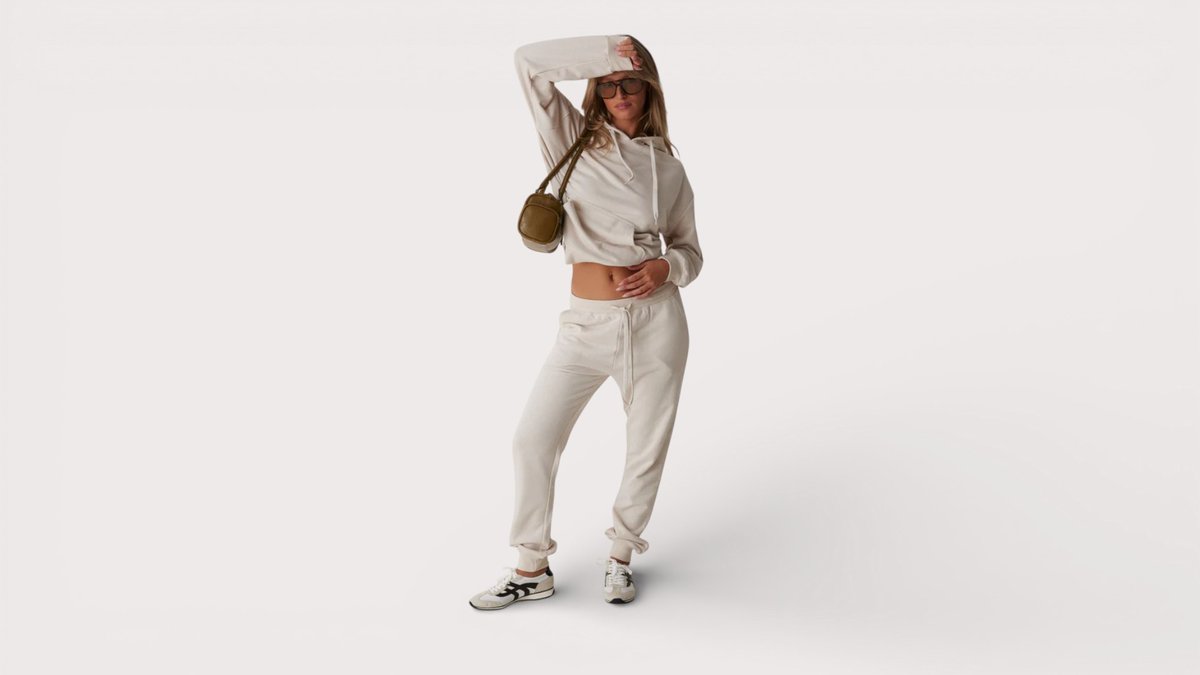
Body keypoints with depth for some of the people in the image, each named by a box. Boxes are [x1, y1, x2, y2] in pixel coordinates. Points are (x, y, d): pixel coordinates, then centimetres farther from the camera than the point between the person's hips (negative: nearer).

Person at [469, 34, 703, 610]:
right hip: (587, 324, 0)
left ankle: (621, 554, 33)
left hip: (656, 319, 1)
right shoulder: (574, 140, 4)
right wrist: (606, 50, -9)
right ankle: (533, 568, 19)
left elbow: (689, 250, 13)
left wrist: (665, 269, -8)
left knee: (647, 448, 9)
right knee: (533, 439, 0)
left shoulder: (669, 168, 8)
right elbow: (528, 62, -6)